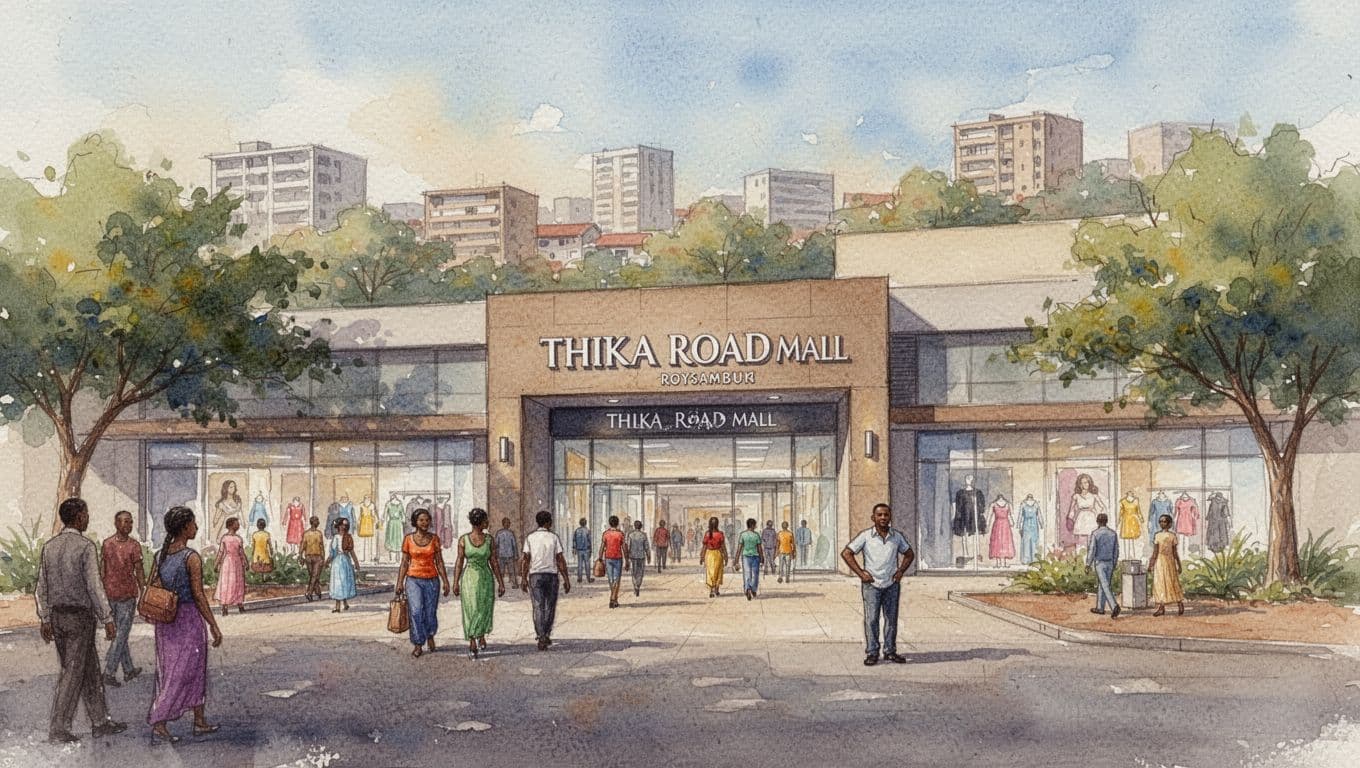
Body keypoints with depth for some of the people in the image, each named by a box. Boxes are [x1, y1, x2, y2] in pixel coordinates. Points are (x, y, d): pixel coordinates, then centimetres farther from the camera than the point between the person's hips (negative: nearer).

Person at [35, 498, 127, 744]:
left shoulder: (49, 546, 7)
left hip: (57, 615, 7)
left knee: (90, 669, 14)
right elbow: (94, 586, -18)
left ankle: (100, 722, 19)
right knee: (73, 673, -1)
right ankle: (57, 730, 0)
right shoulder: (86, 547, -15)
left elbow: (42, 587, 10)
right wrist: (108, 619, -13)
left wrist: (45, 619, 17)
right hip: (80, 616, -7)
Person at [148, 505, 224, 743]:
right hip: (189, 618, -7)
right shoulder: (192, 558, -16)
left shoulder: (160, 555, 4)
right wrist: (214, 626, -12)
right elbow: (198, 595, -17)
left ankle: (200, 722, 18)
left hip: (166, 619, 7)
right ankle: (158, 723, -4)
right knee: (182, 673, 1)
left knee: (196, 671, 14)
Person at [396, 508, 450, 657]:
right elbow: (404, 563, 3)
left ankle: (430, 635, 36)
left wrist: (445, 582, 1)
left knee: (430, 613, 5)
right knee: (416, 612, -16)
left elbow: (439, 562, 5)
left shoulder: (434, 538, 2)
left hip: (432, 580, 1)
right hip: (414, 580, -1)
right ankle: (418, 646, -5)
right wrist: (400, 583, -2)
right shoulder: (408, 539, 0)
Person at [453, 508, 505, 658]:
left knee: (484, 610, -1)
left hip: (486, 578, 1)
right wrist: (455, 583, -2)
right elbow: (459, 561, 1)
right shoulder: (463, 539, -2)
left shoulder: (489, 539, 2)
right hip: (469, 578, -1)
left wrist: (501, 583, 2)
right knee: (471, 610, -3)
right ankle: (473, 642, 4)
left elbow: (494, 562, 4)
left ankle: (481, 636, 24)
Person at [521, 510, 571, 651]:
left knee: (538, 607, -2)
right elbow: (560, 560, -3)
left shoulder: (530, 538, 2)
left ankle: (541, 637, -14)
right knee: (550, 607, 14)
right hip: (552, 574, 0)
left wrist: (523, 578, 0)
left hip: (535, 575, 0)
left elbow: (526, 560, -4)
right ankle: (546, 635, 20)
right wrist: (566, 579, 0)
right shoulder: (554, 537, -1)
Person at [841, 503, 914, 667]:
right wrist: (860, 573, -7)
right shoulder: (865, 536, -6)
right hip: (871, 584, -3)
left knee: (891, 618, 7)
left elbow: (909, 553, 19)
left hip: (892, 584, 3)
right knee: (871, 619, -4)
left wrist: (901, 571, 5)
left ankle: (890, 651, 17)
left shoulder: (897, 536, 3)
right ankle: (871, 653, 3)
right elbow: (846, 553, -4)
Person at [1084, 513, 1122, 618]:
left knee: (1105, 586, -9)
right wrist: (1114, 565, 16)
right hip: (1109, 563, 5)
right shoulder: (1113, 533, 2)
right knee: (1101, 585, 17)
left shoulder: (1095, 533, -13)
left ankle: (1114, 606, -26)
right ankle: (1100, 608, 23)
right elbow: (1116, 551, 7)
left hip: (1099, 563, -5)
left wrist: (1088, 565, -8)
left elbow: (1091, 550, -15)